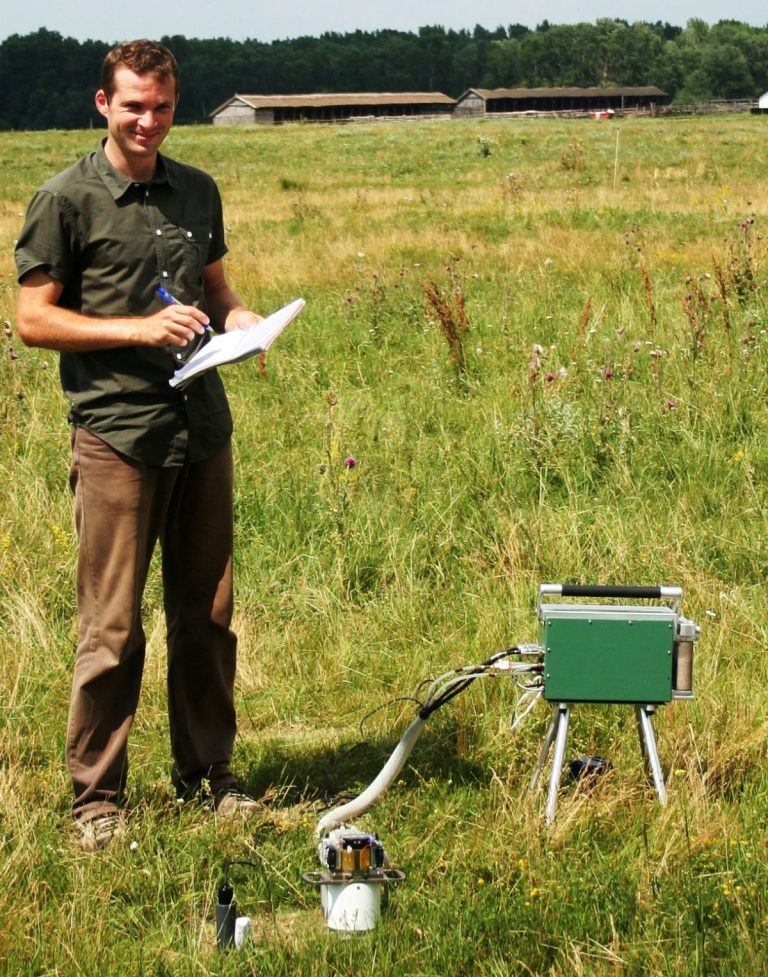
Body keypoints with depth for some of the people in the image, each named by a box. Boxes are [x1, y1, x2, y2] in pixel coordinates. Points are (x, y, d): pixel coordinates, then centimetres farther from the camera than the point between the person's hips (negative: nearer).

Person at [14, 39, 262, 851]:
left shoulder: (198, 192, 13)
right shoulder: (66, 200, -3)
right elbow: (33, 320, -5)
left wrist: (238, 318, 2)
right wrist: (140, 331, -14)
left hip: (202, 427, 5)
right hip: (115, 433, -5)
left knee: (207, 615, 11)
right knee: (111, 627, -3)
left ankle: (205, 774, 24)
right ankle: (95, 795, 8)